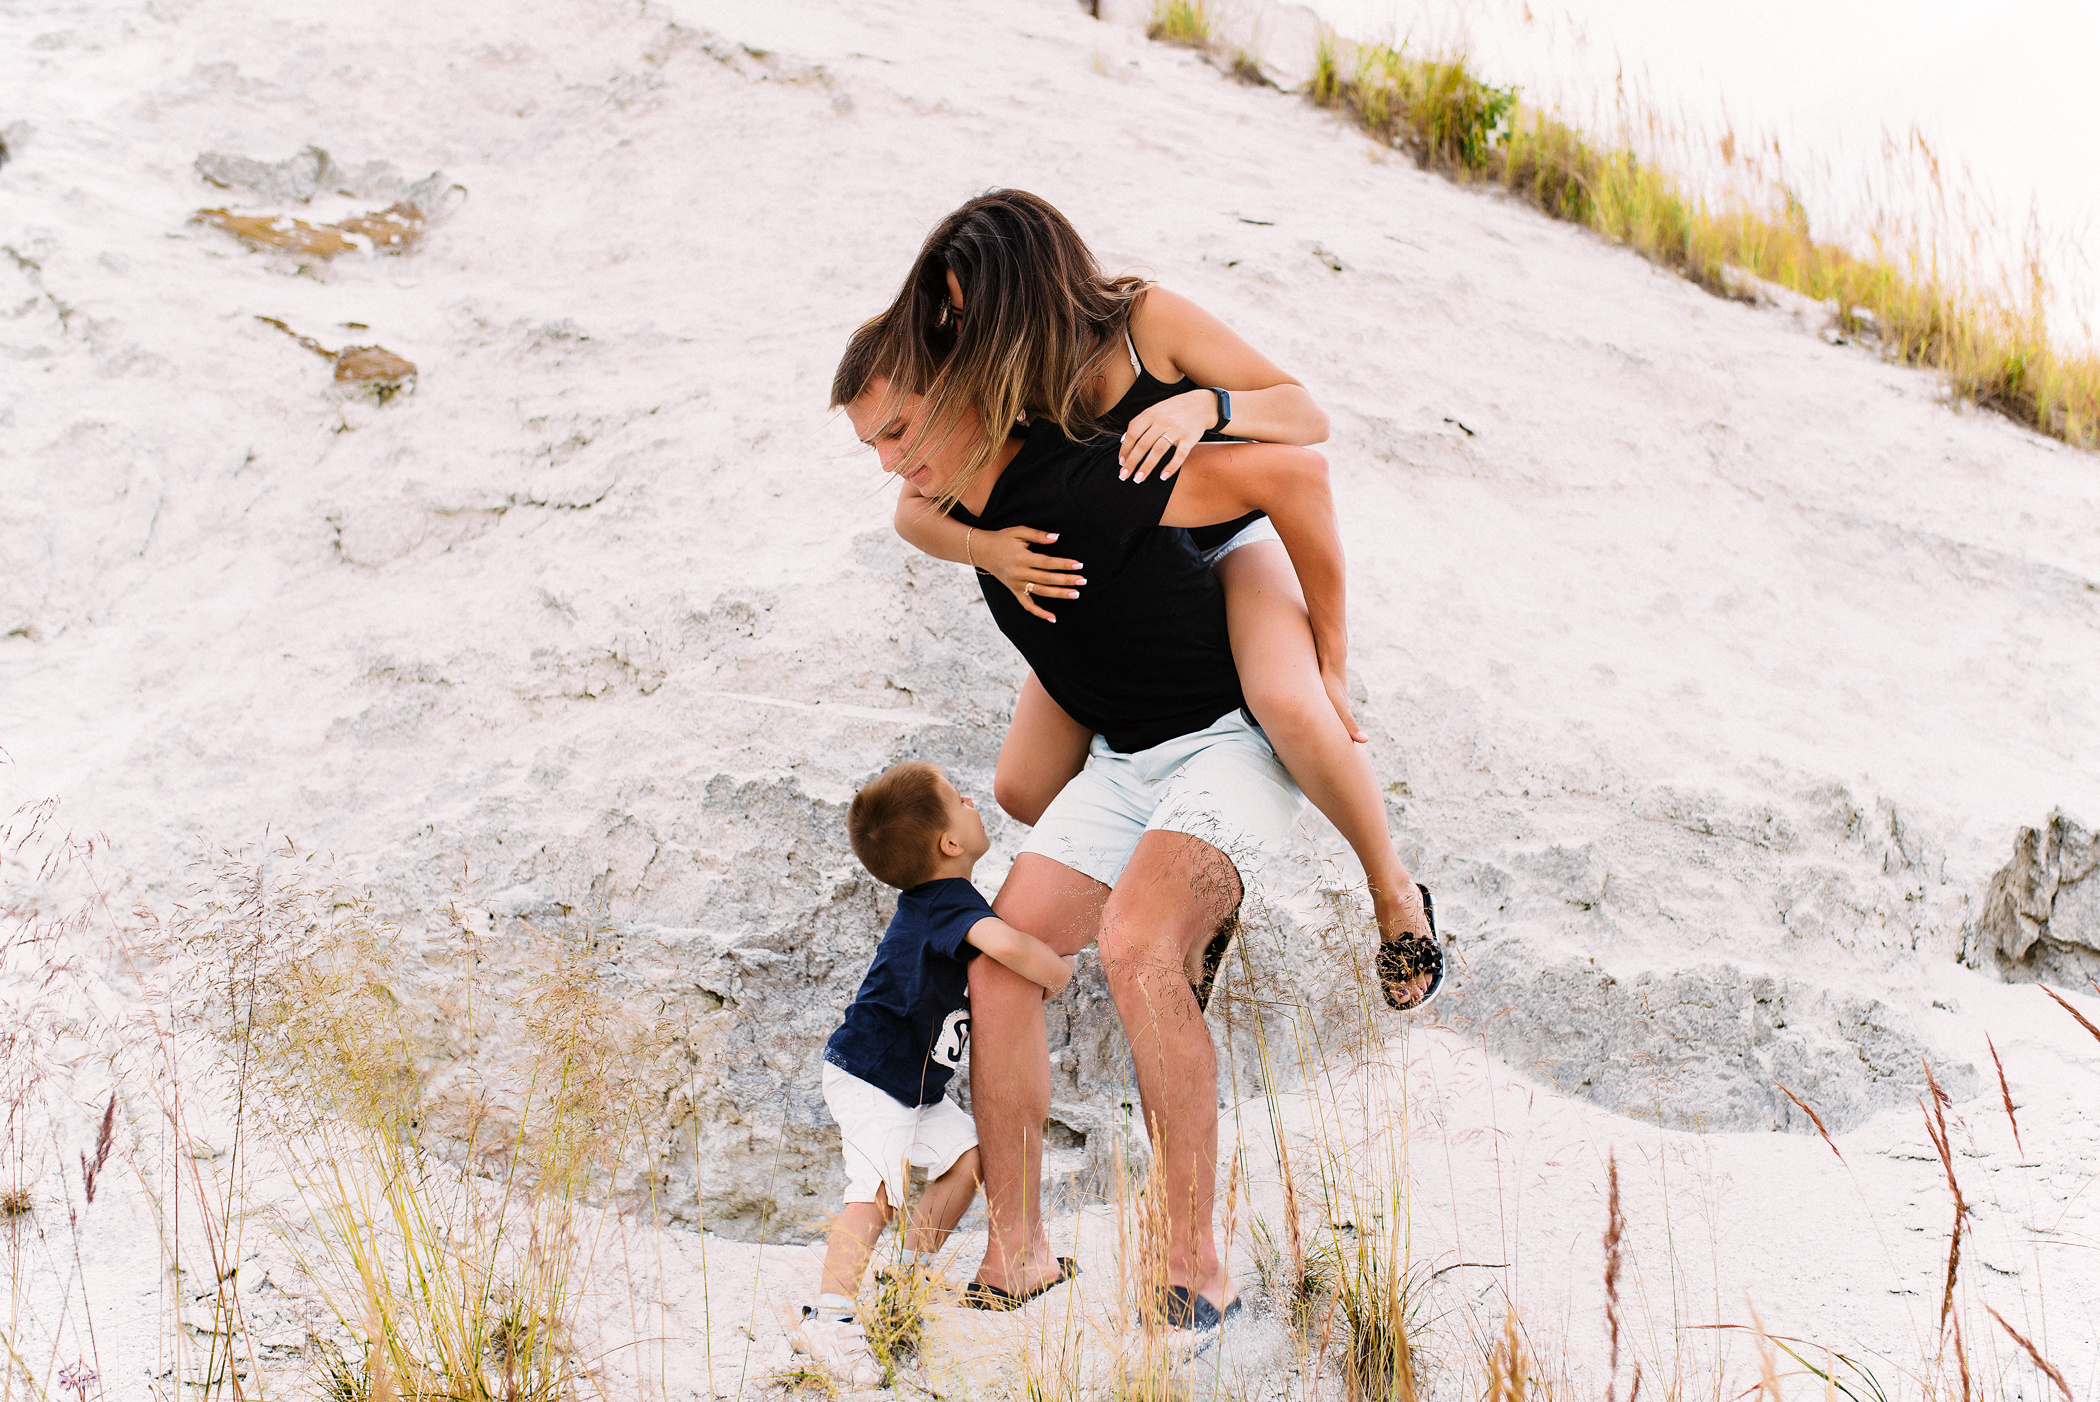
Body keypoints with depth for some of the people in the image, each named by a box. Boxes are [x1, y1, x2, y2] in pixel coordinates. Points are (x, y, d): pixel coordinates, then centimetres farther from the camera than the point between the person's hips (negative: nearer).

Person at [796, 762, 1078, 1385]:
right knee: (878, 1188, -20)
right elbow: (1003, 943, -47)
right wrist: (1057, 971, -28)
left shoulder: (934, 900, 5)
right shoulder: (950, 902, -26)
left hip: (916, 1081, 10)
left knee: (966, 1156, 8)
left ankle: (914, 1277, 21)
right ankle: (828, 1317, -19)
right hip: (869, 1077, -10)